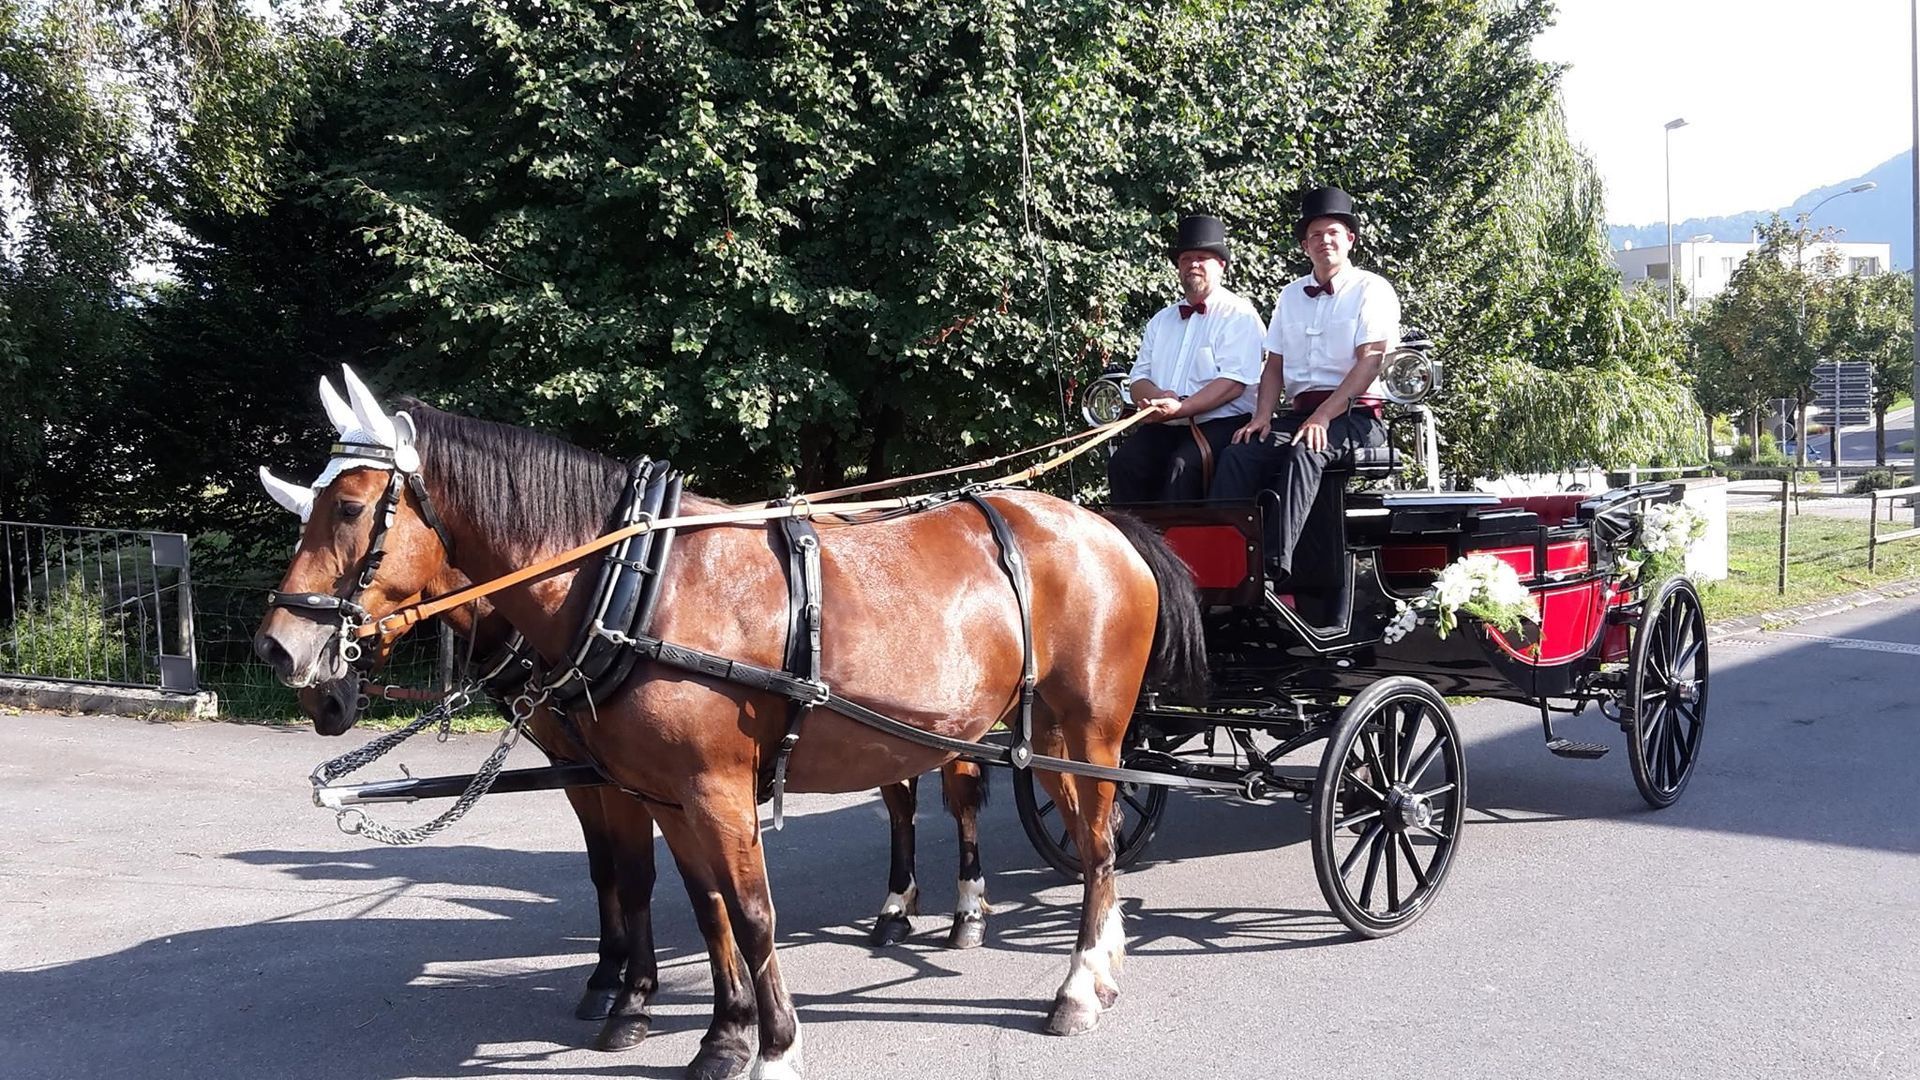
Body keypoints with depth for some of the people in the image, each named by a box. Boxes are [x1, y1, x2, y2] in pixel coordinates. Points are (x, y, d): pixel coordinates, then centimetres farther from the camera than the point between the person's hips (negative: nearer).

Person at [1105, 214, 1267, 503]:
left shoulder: (1239, 315, 2)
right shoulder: (1161, 321, 22)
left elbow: (1233, 383, -10)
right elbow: (1138, 380, 16)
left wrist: (1180, 409, -21)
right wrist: (1159, 397, -9)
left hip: (1221, 425, -5)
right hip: (1164, 427, 5)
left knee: (1183, 465, -35)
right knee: (1124, 463, -24)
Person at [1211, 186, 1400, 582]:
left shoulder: (1371, 290, 2)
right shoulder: (1290, 296, 20)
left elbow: (1370, 362, -9)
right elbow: (1274, 365, 17)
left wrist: (1323, 416, -20)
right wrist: (1262, 417, -2)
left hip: (1354, 416, -5)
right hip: (1300, 412, 5)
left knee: (1303, 454, -36)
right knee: (1237, 456, -22)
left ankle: (1276, 564, -45)